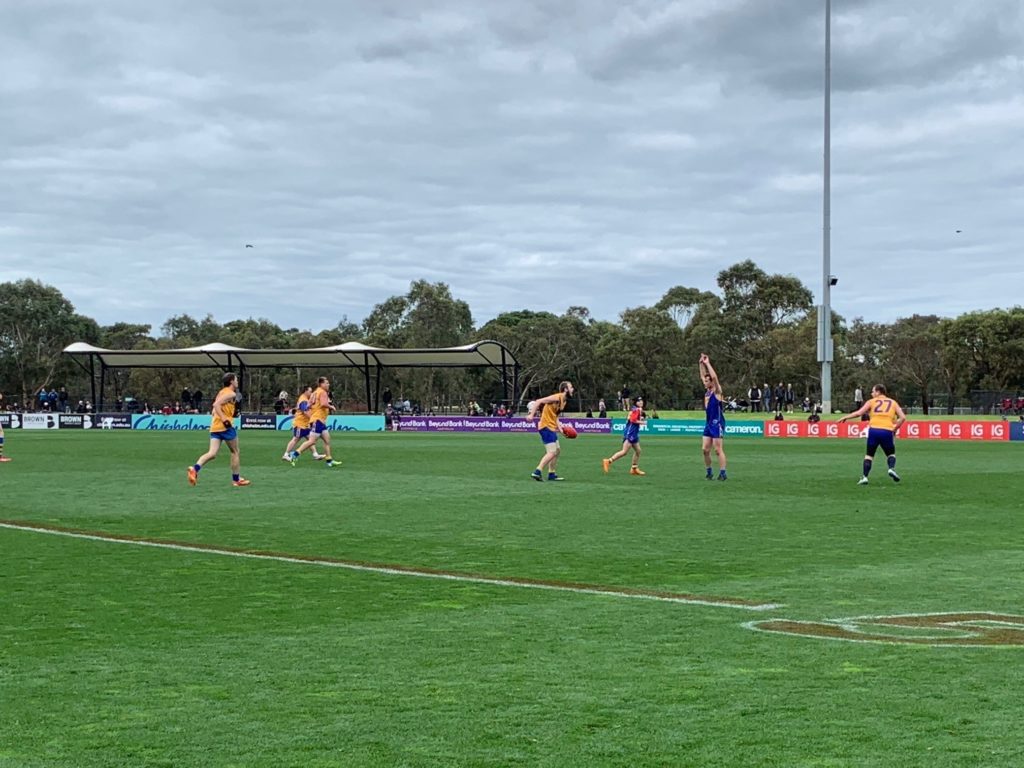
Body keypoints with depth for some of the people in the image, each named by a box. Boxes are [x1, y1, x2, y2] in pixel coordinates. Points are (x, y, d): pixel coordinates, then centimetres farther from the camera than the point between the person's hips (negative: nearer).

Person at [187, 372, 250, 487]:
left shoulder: (221, 392, 22)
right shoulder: (231, 394, -6)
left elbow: (214, 411, 24)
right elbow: (216, 405, -20)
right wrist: (225, 419, -22)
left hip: (214, 427, 8)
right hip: (226, 427, -8)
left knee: (212, 453, -4)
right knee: (235, 452, 9)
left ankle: (195, 468, -28)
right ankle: (236, 479, 16)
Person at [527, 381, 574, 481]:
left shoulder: (564, 401, 14)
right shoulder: (557, 397, -15)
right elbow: (539, 401, -20)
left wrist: (560, 428, 10)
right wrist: (531, 414, -27)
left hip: (551, 428, 10)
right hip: (546, 427, -10)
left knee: (557, 450, 17)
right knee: (552, 452, -15)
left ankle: (551, 474, 24)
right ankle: (537, 472, -17)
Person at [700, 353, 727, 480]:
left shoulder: (717, 391, -8)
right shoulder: (707, 390, 12)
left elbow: (714, 377, -22)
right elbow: (703, 376, 21)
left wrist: (707, 363, -16)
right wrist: (701, 364, 12)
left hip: (717, 423, -8)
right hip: (708, 423, 8)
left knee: (718, 449, -8)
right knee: (705, 449, 4)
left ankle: (722, 473, -6)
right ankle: (708, 472, 12)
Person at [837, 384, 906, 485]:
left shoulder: (872, 402, 11)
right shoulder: (893, 402, 17)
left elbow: (859, 413, 2)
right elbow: (903, 417, 7)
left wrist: (845, 417, 12)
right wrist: (895, 429, 15)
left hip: (873, 430, -1)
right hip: (887, 431, 1)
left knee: (869, 454, 14)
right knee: (891, 454, 21)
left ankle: (864, 477, 2)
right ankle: (892, 468, -7)